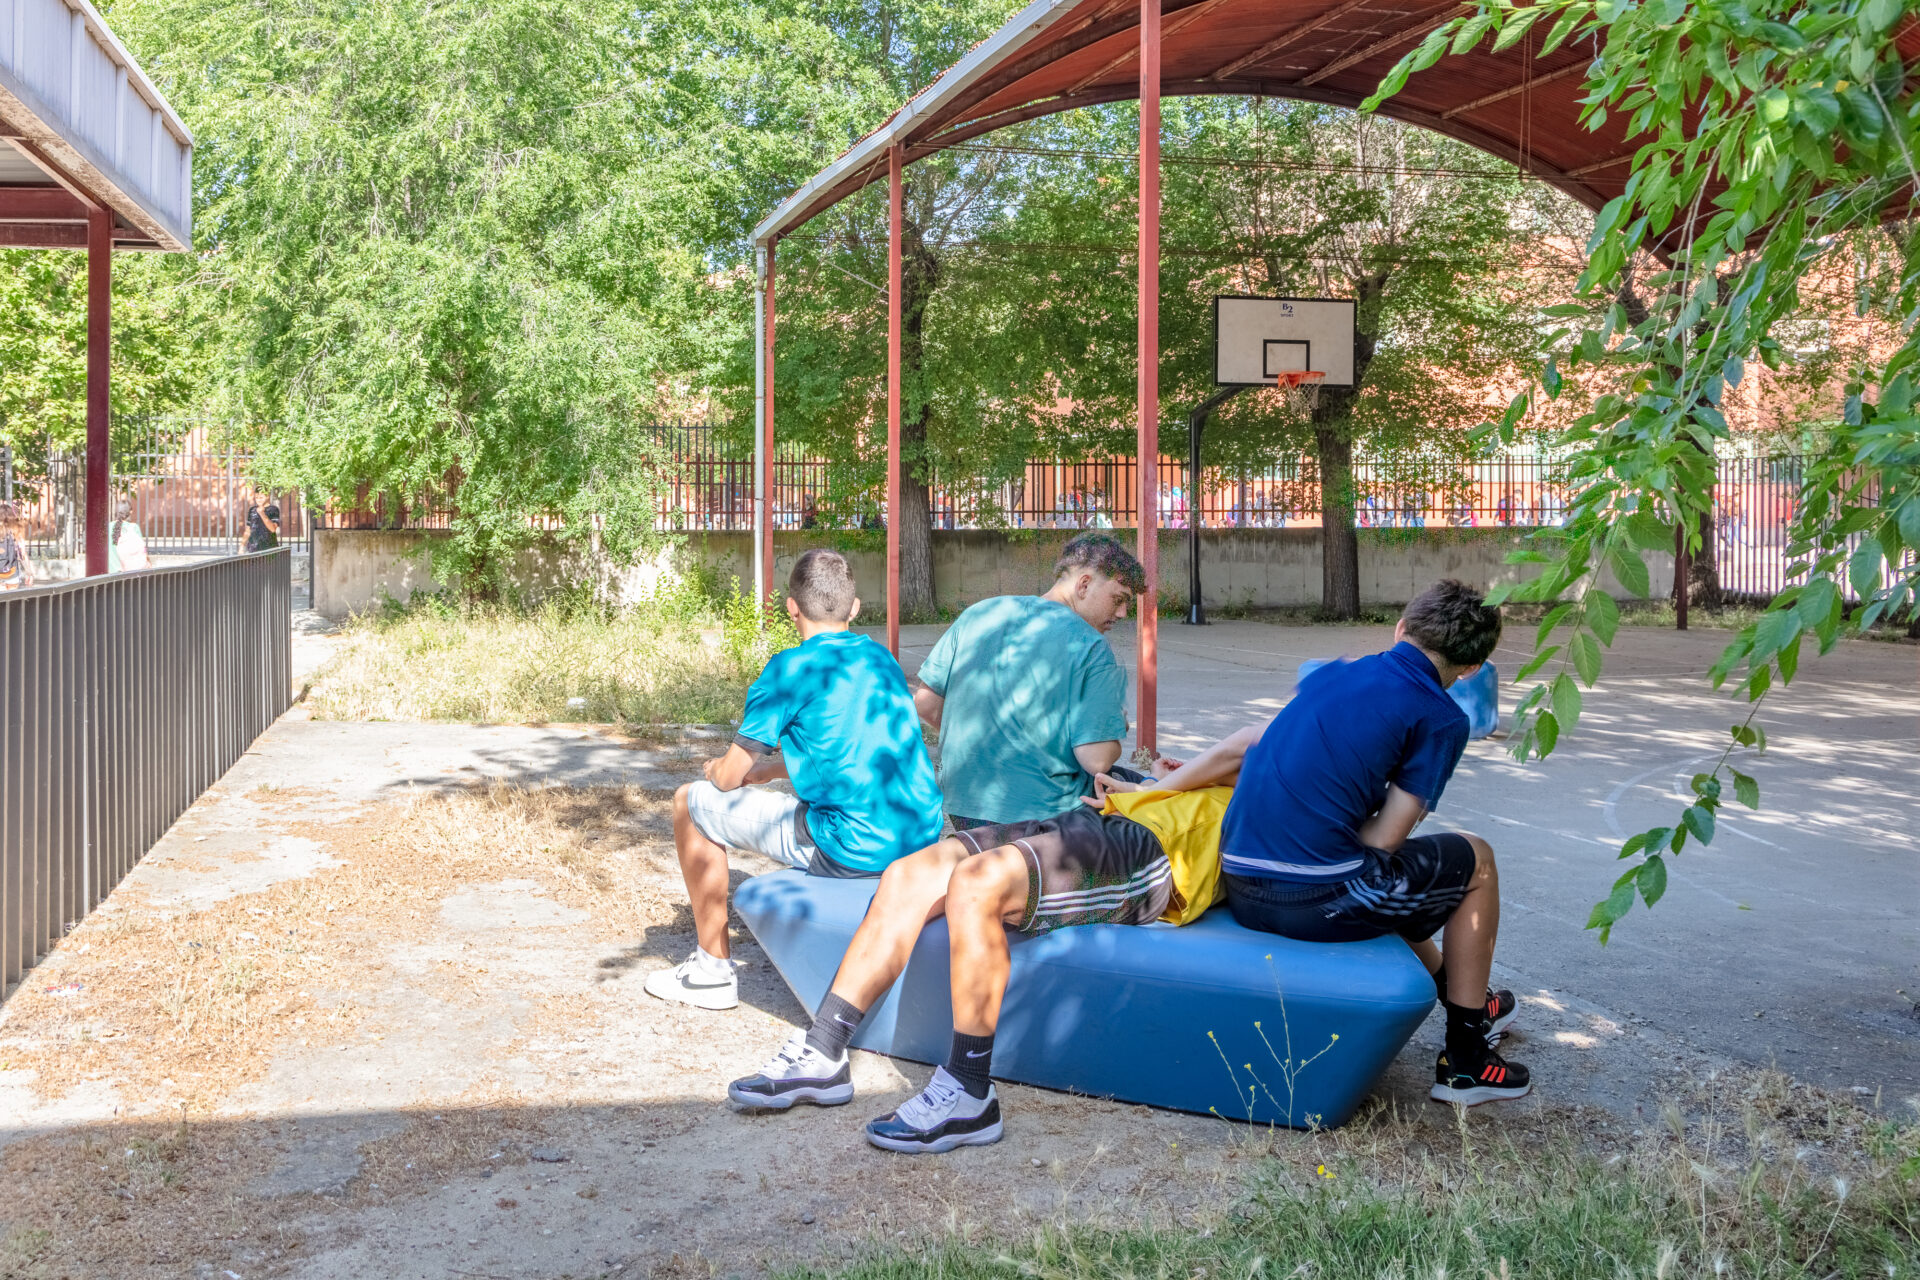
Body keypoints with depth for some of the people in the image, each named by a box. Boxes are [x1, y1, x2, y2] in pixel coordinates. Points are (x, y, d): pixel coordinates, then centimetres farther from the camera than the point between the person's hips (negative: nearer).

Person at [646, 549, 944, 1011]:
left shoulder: (792, 669, -8)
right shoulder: (881, 657, 13)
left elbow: (729, 777, -4)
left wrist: (717, 768, 19)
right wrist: (763, 770, 28)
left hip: (853, 850, -8)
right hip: (924, 836, 8)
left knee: (691, 803, 8)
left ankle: (713, 969, 17)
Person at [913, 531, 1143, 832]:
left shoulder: (978, 614, 6)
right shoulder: (1090, 647, -11)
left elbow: (925, 703, 9)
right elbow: (1096, 760, -16)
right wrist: (1113, 734, 6)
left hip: (962, 807, 6)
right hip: (1043, 815, -6)